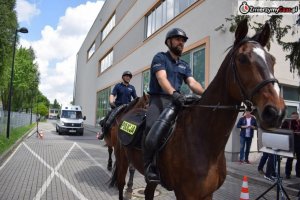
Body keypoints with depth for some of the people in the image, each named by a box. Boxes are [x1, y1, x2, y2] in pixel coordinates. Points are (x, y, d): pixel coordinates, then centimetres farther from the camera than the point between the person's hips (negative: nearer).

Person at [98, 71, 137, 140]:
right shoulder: (118, 86, 5)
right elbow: (112, 95, -5)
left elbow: (136, 98, 9)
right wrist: (111, 102, -26)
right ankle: (103, 133, 8)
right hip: (117, 107, -2)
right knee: (107, 122, -14)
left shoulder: (132, 88, 11)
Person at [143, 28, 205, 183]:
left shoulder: (184, 65, 21)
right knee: (153, 126, -32)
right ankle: (150, 167, -21)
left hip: (177, 101, 6)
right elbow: (162, 78, -16)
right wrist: (174, 93, -36)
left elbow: (192, 83, 6)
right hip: (159, 99, -6)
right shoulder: (160, 57, 2)